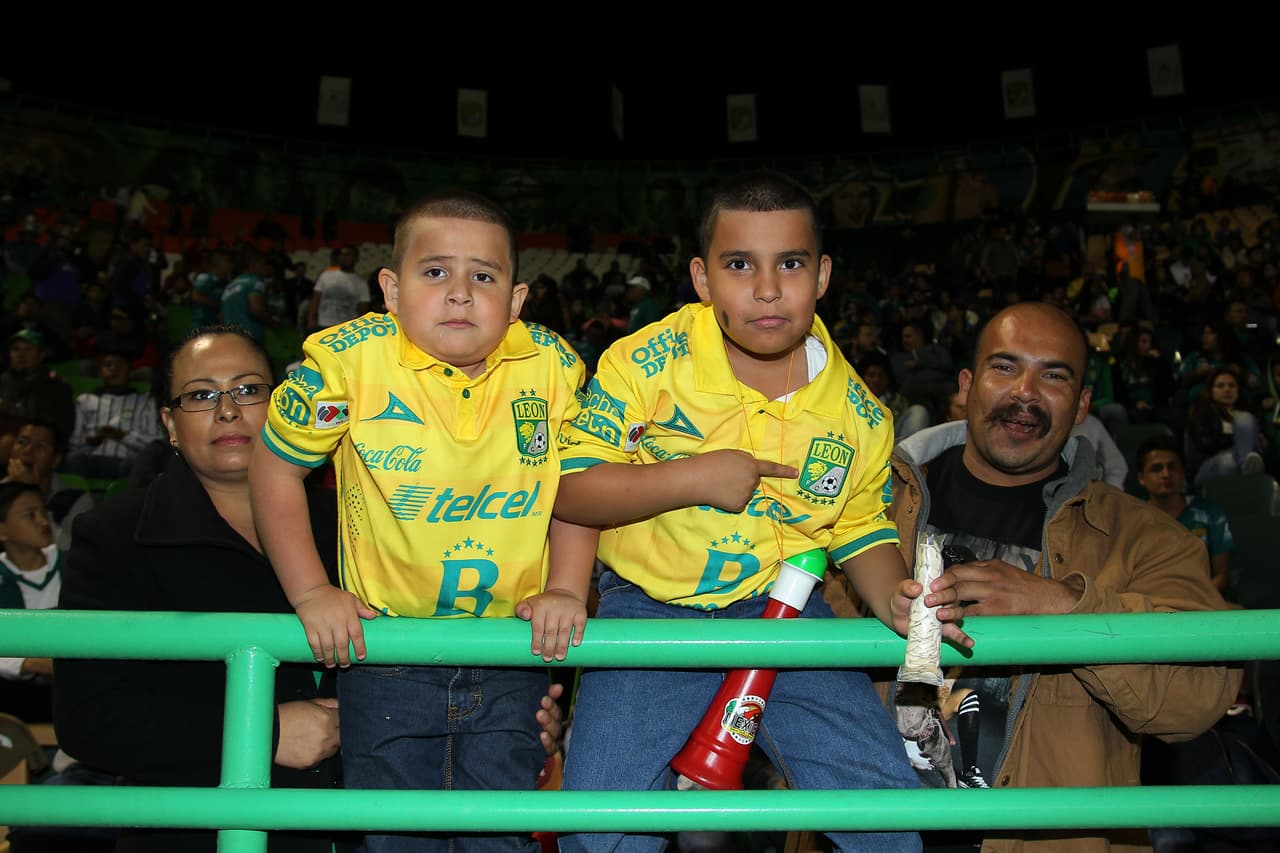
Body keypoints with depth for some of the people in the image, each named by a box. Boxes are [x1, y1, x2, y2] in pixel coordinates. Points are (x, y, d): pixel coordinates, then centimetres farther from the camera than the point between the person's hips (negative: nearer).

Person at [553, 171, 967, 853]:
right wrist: (692, 478, -22)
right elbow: (567, 488, -14)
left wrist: (892, 599, -8)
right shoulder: (647, 363, -11)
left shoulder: (858, 414, -1)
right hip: (648, 615, -2)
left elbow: (861, 529, 12)